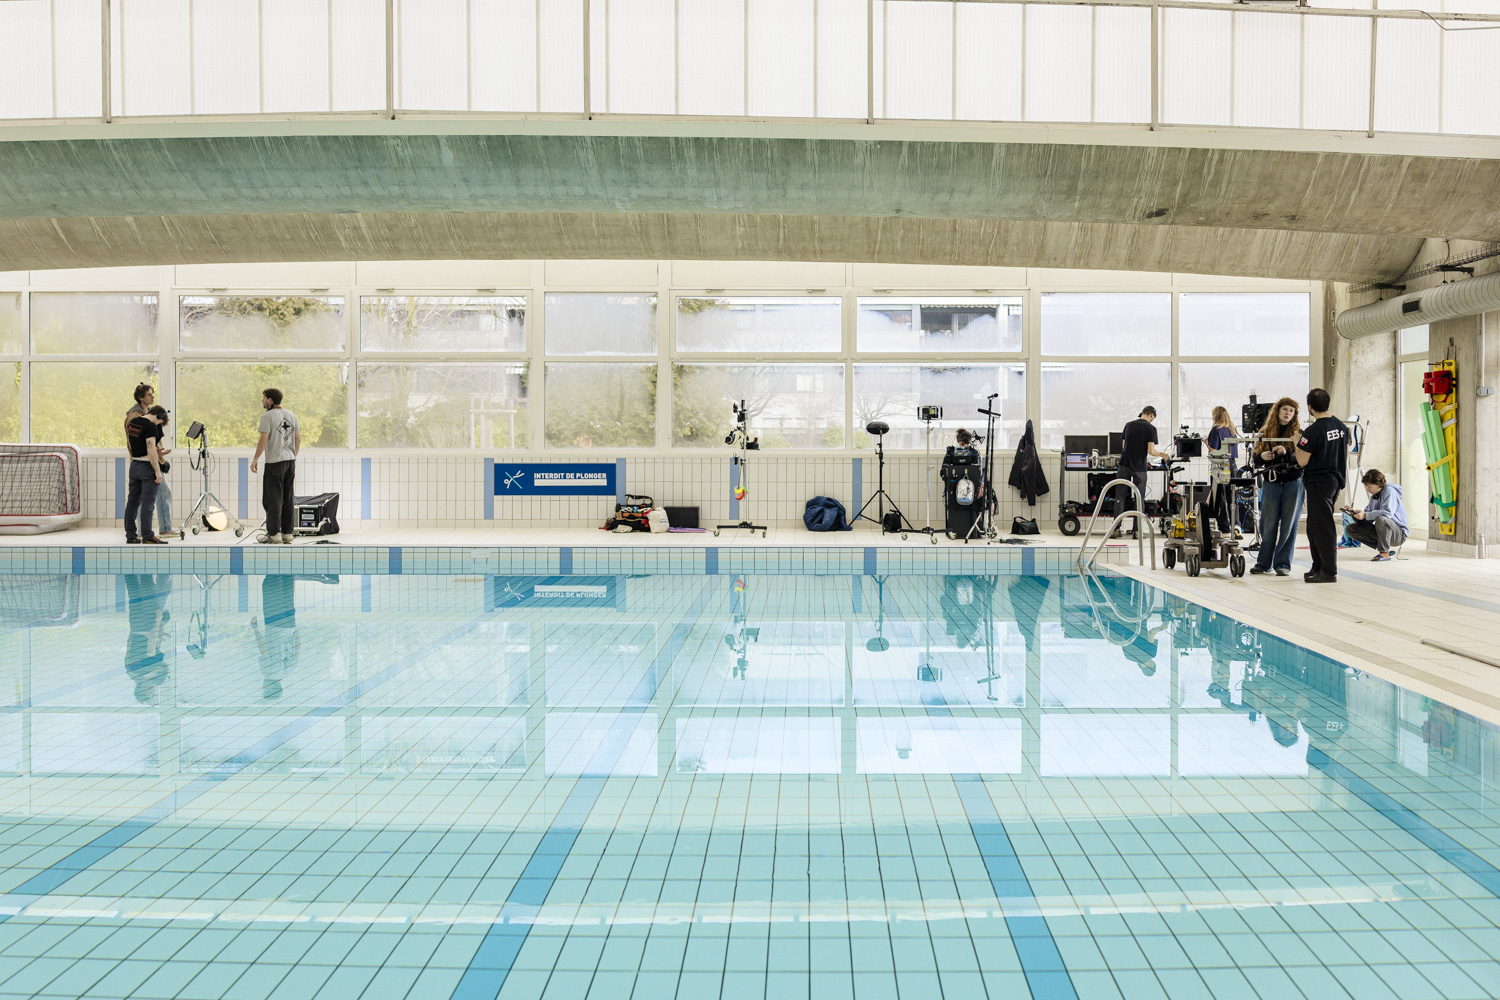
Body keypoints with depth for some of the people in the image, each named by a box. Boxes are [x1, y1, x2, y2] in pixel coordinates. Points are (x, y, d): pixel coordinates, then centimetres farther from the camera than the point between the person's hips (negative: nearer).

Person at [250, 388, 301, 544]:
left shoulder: (267, 416, -9)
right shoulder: (291, 415, 10)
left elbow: (263, 440, -15)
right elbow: (298, 439, 11)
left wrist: (255, 459, -6)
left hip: (274, 462, -6)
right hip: (290, 461, 6)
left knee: (273, 499, -2)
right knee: (287, 499, 10)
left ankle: (274, 534, -3)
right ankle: (287, 533, 11)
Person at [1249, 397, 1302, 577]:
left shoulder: (1298, 433, 4)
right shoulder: (1265, 432, 9)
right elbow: (1255, 460, 12)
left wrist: (1286, 453, -21)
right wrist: (1262, 457, -10)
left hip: (1293, 483, -1)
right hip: (1271, 483, 2)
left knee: (1288, 524, 0)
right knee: (1268, 524, 2)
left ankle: (1283, 563, 7)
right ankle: (1264, 562, 10)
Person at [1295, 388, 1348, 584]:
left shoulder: (1313, 431, -18)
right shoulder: (1341, 426, 7)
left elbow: (1302, 461, -17)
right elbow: (1346, 456, 15)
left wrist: (1297, 443, -2)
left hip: (1318, 482, -8)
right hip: (1336, 479, 8)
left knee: (1322, 527, -4)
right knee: (1314, 526, 17)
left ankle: (1329, 571, -3)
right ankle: (1319, 566, 23)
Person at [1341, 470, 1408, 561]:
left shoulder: (1389, 491, -13)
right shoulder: (1374, 496, 11)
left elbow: (1388, 512, -30)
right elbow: (1369, 516, 8)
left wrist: (1365, 515, -33)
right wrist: (1355, 513, -11)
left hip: (1399, 534, -8)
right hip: (1380, 533, 8)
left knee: (1381, 519, -40)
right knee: (1350, 529, -5)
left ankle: (1384, 553, -22)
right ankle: (1385, 548, -4)